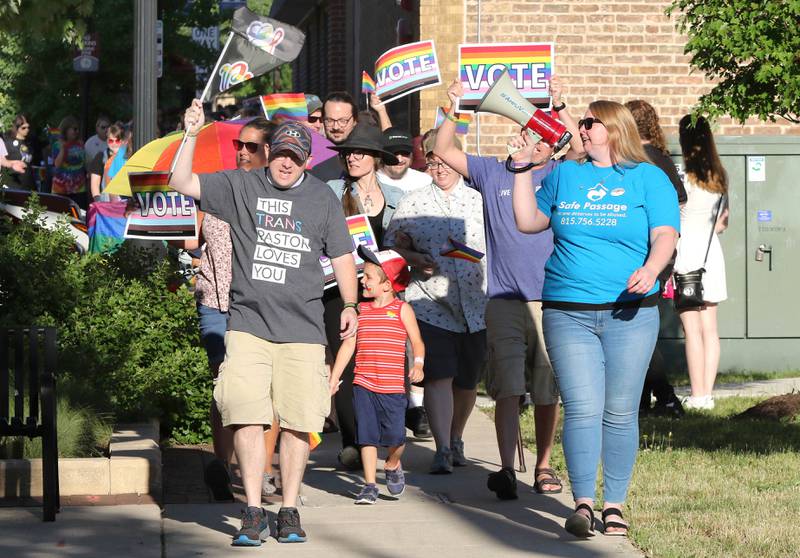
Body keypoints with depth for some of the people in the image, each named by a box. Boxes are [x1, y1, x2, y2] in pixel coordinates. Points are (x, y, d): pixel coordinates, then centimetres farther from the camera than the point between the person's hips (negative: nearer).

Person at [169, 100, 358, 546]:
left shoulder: (323, 199, 12)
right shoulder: (241, 187, 8)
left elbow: (342, 256, 16)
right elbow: (182, 184, 1)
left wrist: (350, 306, 6)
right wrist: (192, 135, -11)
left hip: (302, 329, 1)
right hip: (248, 322, -1)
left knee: (297, 422, -1)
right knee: (247, 417, -9)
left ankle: (290, 512, 10)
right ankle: (254, 513, -2)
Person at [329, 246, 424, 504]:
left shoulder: (402, 310, -1)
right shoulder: (360, 311, 8)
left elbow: (416, 341, 1)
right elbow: (348, 345, 13)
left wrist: (418, 365, -18)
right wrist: (333, 379, 12)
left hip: (393, 386, -3)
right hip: (363, 385, 3)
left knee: (395, 435, -5)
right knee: (367, 435, 2)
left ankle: (393, 465, 28)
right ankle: (369, 485, 10)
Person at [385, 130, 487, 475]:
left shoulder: (479, 201, 9)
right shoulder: (412, 204, 7)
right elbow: (391, 246, 8)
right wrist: (414, 259, -11)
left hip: (475, 306, 2)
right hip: (430, 304, -2)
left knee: (467, 380, 10)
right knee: (438, 376, -14)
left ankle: (456, 440, 30)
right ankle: (442, 450, -16)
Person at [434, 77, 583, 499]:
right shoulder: (492, 173, 12)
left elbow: (579, 149, -12)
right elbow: (443, 152, 10)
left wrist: (559, 105, -23)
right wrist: (454, 109, -4)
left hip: (549, 300, 0)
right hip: (504, 301, 0)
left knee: (547, 390, 5)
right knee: (507, 388, -7)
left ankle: (544, 465, 17)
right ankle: (506, 469, -10)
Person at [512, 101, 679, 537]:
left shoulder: (648, 178, 7)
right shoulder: (564, 175, 17)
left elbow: (665, 235, -3)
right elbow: (528, 221, 18)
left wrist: (650, 268, -23)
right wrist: (523, 167, 13)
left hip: (629, 313, -2)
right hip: (568, 315, 2)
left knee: (620, 412, 1)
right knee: (582, 408, -9)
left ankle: (614, 505, 8)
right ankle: (583, 503, -10)